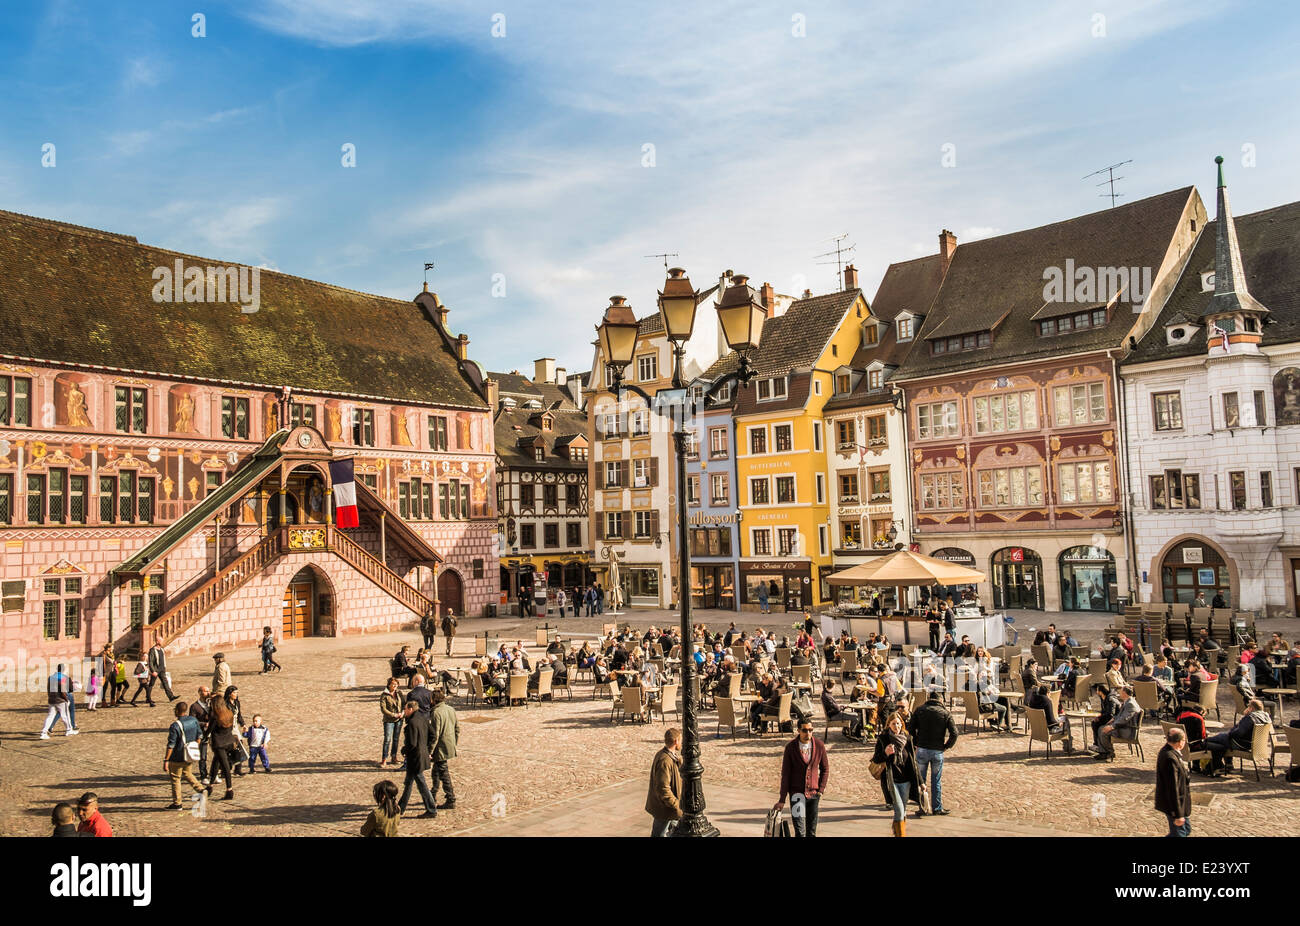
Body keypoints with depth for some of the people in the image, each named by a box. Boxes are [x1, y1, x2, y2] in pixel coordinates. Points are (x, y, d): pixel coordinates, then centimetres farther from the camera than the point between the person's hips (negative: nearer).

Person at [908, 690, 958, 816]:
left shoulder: (920, 710, 2)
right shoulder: (945, 713, 0)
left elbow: (910, 729, -3)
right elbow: (954, 733, -8)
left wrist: (916, 743, 8)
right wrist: (947, 746, 5)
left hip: (922, 750, 0)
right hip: (938, 751, 0)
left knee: (920, 780, 11)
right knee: (936, 781, 11)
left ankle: (923, 808, 13)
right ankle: (937, 808, 16)